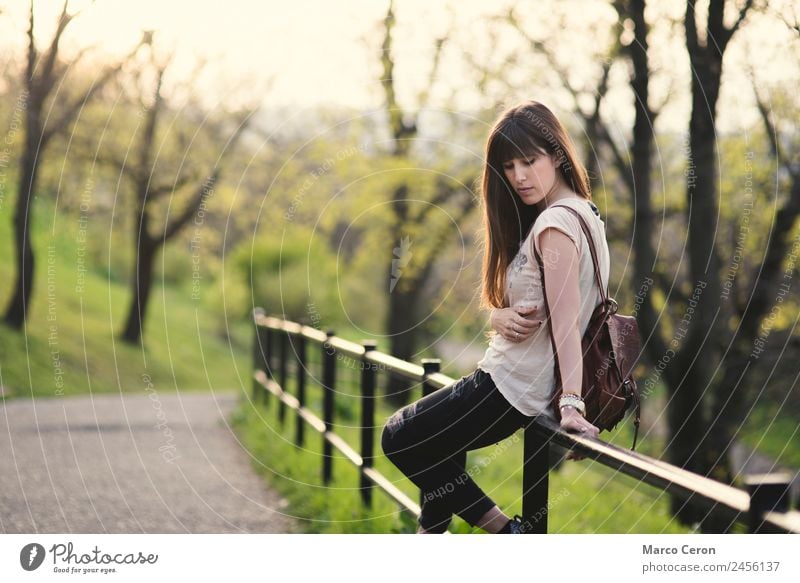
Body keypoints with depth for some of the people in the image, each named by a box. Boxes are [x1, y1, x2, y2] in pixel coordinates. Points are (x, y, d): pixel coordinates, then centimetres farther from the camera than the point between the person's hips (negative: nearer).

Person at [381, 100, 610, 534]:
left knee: (399, 438, 7)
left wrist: (571, 403, -32)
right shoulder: (585, 212, 10)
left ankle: (504, 531, 4)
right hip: (529, 383, 10)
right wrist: (500, 317, -10)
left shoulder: (555, 225, -20)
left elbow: (565, 320, -27)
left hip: (517, 387, -10)